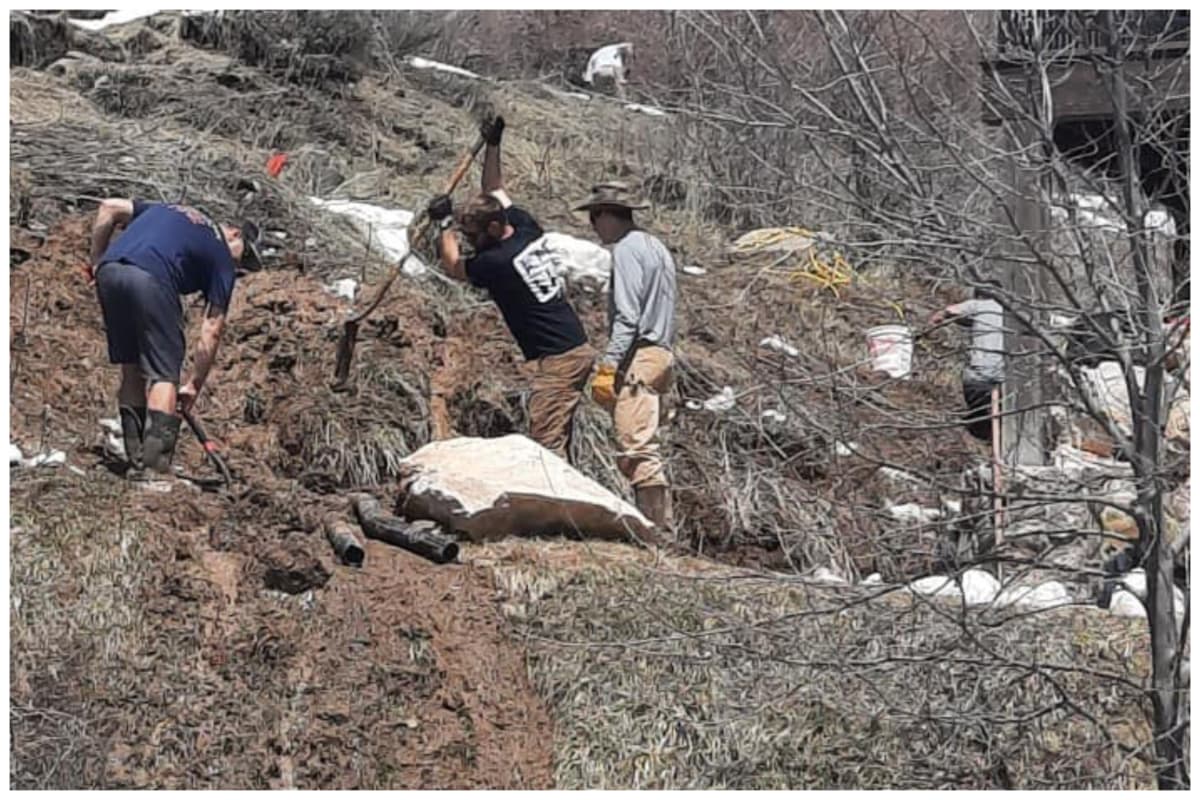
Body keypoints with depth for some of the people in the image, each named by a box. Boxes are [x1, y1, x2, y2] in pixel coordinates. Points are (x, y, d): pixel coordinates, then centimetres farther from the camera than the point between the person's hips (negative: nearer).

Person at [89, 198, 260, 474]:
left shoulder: (168, 210, 34)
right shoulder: (222, 258, 17)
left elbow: (110, 207, 27)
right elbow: (211, 332, 14)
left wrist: (96, 260, 28)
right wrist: (194, 385, 20)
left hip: (109, 272, 6)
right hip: (152, 279, -6)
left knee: (132, 370, 16)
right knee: (164, 373, 2)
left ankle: (136, 462, 17)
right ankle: (156, 463, -8)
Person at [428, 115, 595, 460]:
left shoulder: (497, 262, -15)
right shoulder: (527, 228, 7)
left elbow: (452, 266, 7)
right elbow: (495, 190, 26)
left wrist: (445, 224, 18)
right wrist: (492, 146, 25)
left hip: (556, 360, -9)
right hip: (577, 350, 9)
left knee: (546, 443, -12)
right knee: (557, 440, 11)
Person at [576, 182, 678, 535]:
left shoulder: (626, 249, -7)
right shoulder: (657, 247, 23)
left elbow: (627, 316, -17)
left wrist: (608, 365, -20)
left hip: (638, 357, -10)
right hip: (663, 353, 10)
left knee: (637, 450, -13)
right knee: (649, 449, 12)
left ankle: (654, 528, -18)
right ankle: (663, 525, 12)